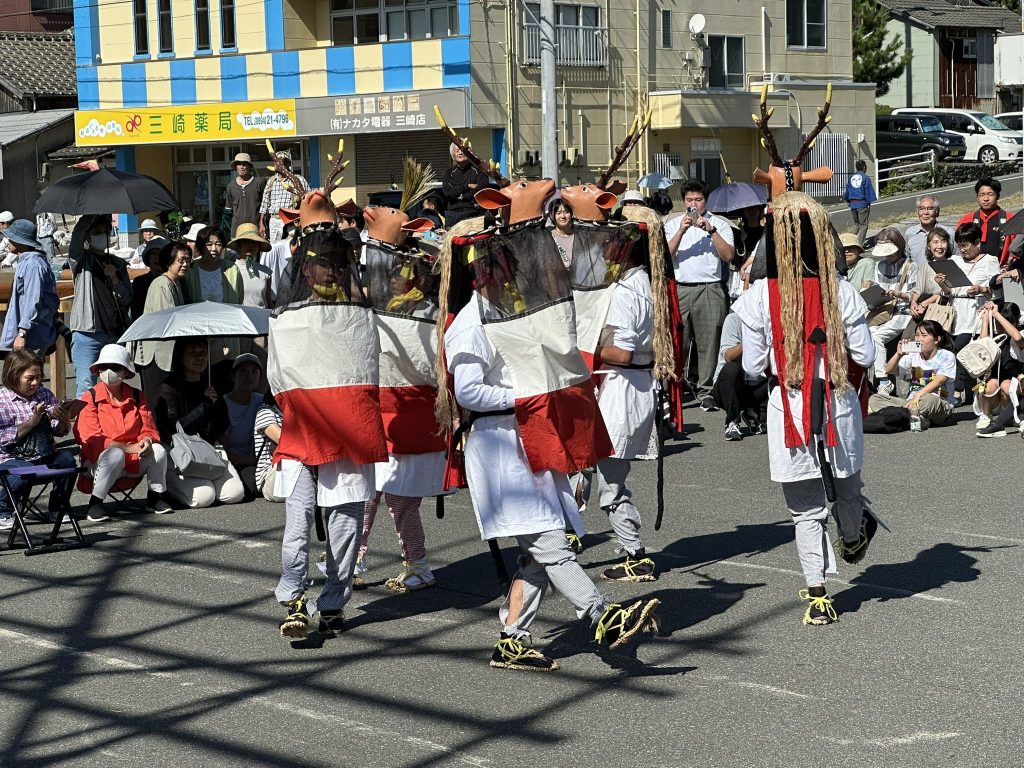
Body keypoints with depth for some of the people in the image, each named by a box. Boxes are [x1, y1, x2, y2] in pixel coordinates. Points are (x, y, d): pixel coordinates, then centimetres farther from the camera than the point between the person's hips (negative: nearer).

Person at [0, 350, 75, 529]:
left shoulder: (45, 395, 10)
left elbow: (60, 432, 10)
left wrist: (63, 420, -13)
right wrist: (33, 421, -23)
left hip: (44, 456, 5)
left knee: (67, 459, -22)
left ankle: (57, 510, -4)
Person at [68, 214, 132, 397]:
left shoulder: (118, 264, 16)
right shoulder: (81, 259, 5)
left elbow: (127, 299, 10)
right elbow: (77, 234, -16)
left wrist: (115, 279, -6)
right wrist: (92, 216, -24)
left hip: (115, 333, 4)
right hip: (87, 334, -4)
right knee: (86, 386, -7)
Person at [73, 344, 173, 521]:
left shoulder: (137, 397, 7)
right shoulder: (90, 397, -6)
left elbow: (148, 430, 9)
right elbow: (93, 439, -12)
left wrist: (146, 440, -18)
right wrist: (128, 448, -21)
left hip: (134, 460, 4)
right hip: (100, 460, -4)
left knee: (158, 451, -23)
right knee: (115, 455, -37)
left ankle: (154, 498, -1)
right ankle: (95, 503, -23)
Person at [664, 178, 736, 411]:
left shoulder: (719, 224, 9)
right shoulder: (672, 225, 14)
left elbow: (729, 256, -4)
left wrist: (711, 230, -12)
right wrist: (682, 230, -10)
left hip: (709, 289, -1)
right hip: (680, 289, 1)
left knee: (708, 342, -2)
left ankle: (706, 391, 4)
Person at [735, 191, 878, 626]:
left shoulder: (759, 297, -11)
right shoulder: (841, 292, -9)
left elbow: (753, 366, -7)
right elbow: (864, 358, -4)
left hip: (788, 407, -1)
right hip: (838, 406, 1)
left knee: (806, 509, 9)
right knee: (845, 491, 25)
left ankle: (817, 595, 10)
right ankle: (854, 538, 54)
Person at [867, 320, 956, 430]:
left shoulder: (946, 356, -1)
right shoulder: (913, 355, 12)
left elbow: (938, 381, -14)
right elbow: (889, 370, 6)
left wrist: (918, 396, -27)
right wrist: (898, 355, -13)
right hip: (912, 401, 5)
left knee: (926, 399, -42)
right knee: (875, 398, -13)